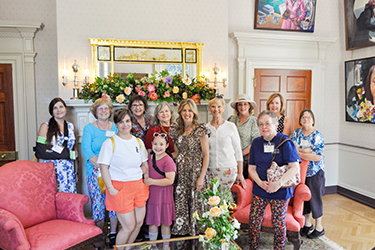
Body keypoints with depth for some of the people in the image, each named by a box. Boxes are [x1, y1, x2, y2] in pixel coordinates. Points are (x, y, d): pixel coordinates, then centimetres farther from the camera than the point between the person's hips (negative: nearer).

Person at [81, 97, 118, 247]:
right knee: (98, 202, -1)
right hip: (96, 172, -2)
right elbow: (87, 151, -6)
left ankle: (113, 233, 17)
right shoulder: (89, 128, 4)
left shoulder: (116, 128, 11)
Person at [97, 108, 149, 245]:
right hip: (120, 188, -5)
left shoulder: (138, 142, 9)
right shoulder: (110, 142, -7)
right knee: (129, 226, -3)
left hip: (138, 186, 6)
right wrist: (110, 188, -15)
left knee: (139, 223, 12)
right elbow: (103, 167, -10)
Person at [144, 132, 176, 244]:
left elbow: (170, 180, -22)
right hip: (152, 194, 6)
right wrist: (146, 180, 4)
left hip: (164, 196, -6)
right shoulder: (150, 157, 5)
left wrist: (152, 181, -19)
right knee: (152, 222, 15)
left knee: (165, 222, 9)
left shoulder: (168, 160, -17)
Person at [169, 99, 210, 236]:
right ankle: (181, 232, 26)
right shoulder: (175, 129, 6)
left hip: (196, 172, -4)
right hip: (181, 173, 4)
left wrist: (201, 177, -13)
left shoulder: (201, 129, -7)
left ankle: (197, 233, 21)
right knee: (181, 204, 8)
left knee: (196, 204, 2)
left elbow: (206, 155, -8)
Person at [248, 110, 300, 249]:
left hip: (280, 192, -4)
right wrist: (260, 183, -11)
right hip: (259, 191, 4)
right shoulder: (256, 143, 5)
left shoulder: (285, 142, -10)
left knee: (279, 224, 7)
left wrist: (278, 184, -23)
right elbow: (251, 168, 7)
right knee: (254, 222, 7)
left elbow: (295, 167, -16)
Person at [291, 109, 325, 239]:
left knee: (315, 198, 4)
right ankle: (307, 223, 30)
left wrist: (299, 152, -15)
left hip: (315, 173, -4)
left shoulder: (317, 135, -8)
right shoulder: (296, 132, 5)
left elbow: (318, 156, -17)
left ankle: (319, 227, 21)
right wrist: (307, 150, -17)